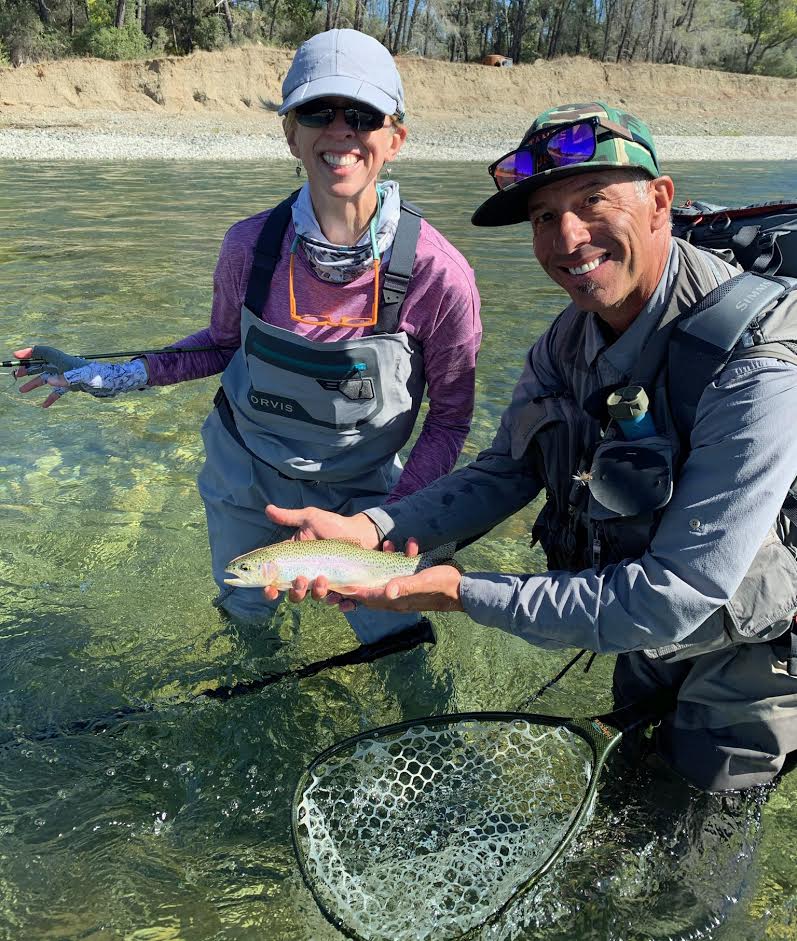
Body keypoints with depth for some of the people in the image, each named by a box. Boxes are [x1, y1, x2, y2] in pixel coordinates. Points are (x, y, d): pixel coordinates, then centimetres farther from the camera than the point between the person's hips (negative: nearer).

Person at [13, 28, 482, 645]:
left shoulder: (438, 273, -24)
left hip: (357, 488, -2)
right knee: (245, 607, 24)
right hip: (245, 473, 2)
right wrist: (112, 377, -5)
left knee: (387, 626, 12)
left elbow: (450, 415, -11)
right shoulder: (251, 245, -18)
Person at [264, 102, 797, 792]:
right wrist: (370, 530, -22)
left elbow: (673, 600, -35)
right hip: (646, 645, 6)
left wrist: (464, 594, -32)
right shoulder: (572, 336, -9)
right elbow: (505, 472, -6)